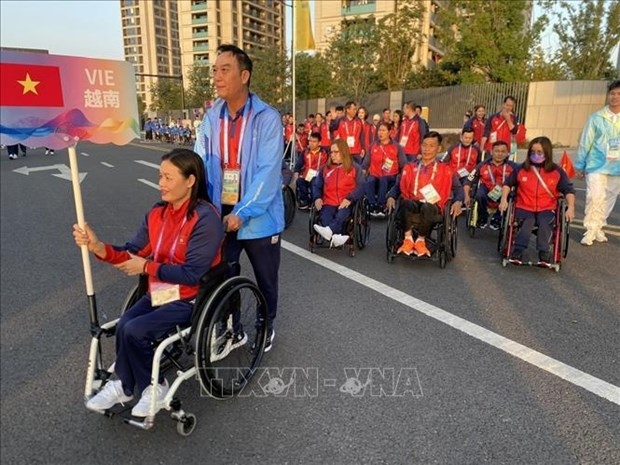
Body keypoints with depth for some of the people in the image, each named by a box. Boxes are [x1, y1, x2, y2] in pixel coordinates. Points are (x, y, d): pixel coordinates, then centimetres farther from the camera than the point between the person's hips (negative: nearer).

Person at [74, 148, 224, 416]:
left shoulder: (206, 218, -20)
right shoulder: (157, 212, 4)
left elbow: (192, 274, -22)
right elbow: (133, 252, 2)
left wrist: (147, 267, -16)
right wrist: (98, 247, -15)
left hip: (192, 299, -6)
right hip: (160, 292, 6)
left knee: (134, 331, -20)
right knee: (124, 325, -17)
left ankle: (154, 387, 7)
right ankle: (123, 385, 9)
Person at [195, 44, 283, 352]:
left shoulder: (267, 118, -12)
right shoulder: (211, 117, 2)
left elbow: (268, 172, -19)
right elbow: (200, 164, 0)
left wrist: (242, 213, -24)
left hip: (258, 217, -3)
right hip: (219, 215, 4)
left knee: (265, 278, 14)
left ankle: (266, 326, 39)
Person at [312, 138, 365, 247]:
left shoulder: (355, 168, 12)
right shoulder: (325, 168, 23)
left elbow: (360, 187, 1)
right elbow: (317, 186, 24)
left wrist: (349, 198, -17)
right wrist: (317, 198, 2)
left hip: (345, 204, -2)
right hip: (329, 203, 3)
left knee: (341, 216, -38)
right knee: (325, 218, -33)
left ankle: (329, 231, -63)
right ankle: (336, 237, -57)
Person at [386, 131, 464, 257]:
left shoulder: (445, 170, 16)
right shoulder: (410, 167, 21)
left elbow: (458, 188, 11)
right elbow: (397, 186, 18)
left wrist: (458, 201, -11)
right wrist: (391, 197, -4)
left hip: (433, 208, -1)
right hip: (412, 206, 1)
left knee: (426, 207, -39)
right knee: (407, 203, -36)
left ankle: (421, 240, -18)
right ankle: (408, 239, -23)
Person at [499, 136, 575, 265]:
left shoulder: (557, 171, 2)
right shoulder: (521, 169, 3)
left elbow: (569, 190, 4)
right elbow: (508, 184, 14)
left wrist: (571, 208, -10)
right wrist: (504, 199, -1)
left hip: (547, 209, 0)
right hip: (524, 207, 0)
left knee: (544, 222, -31)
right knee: (528, 222, -31)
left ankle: (543, 254, -32)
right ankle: (517, 251, -36)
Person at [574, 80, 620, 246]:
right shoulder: (596, 118, -3)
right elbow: (585, 142, 1)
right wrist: (579, 165, 2)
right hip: (597, 165, -3)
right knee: (595, 198, -12)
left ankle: (598, 228, 23)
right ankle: (590, 230, -1)